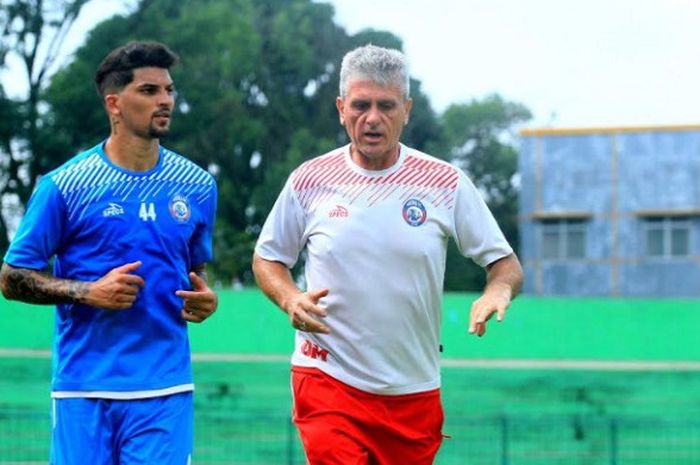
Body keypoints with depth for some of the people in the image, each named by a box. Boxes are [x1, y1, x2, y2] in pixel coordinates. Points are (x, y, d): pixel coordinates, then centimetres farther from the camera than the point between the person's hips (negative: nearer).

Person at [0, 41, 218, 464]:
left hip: (165, 389, 2)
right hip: (83, 389, -2)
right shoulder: (64, 185, -2)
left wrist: (204, 301, 0)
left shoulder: (197, 186, 9)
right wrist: (90, 292, -12)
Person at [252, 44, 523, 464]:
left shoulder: (446, 183, -1)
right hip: (327, 380, -1)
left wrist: (497, 291, -20)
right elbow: (267, 258, 12)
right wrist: (290, 298, -9)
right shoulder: (310, 180, 0)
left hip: (414, 393, 2)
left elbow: (506, 263, 3)